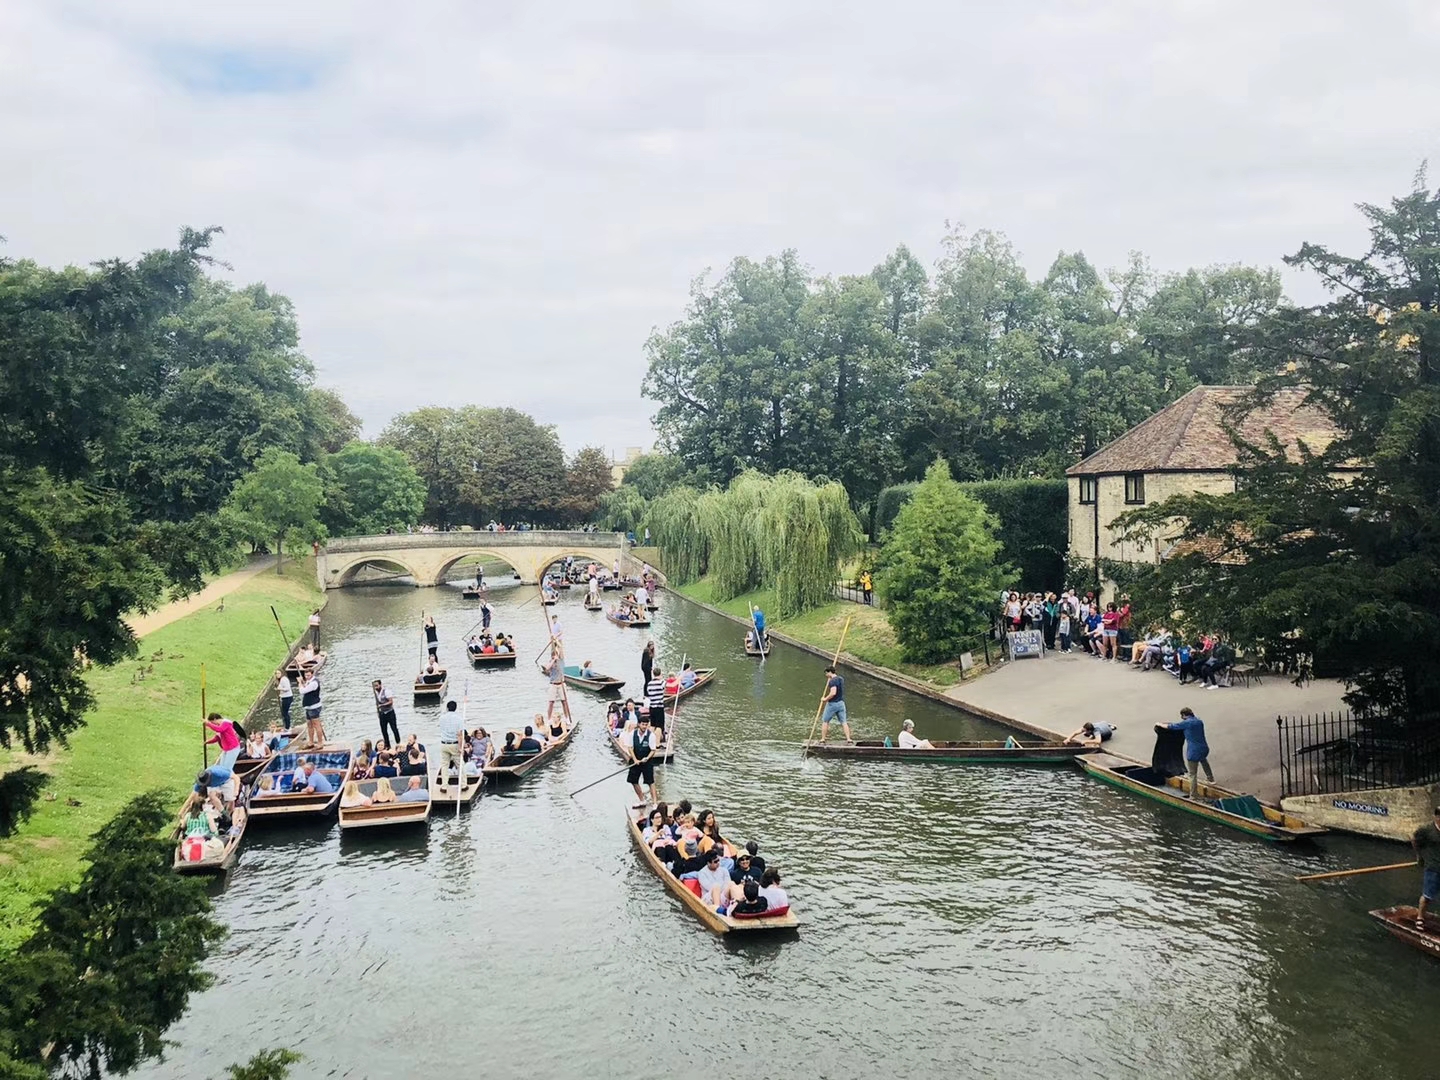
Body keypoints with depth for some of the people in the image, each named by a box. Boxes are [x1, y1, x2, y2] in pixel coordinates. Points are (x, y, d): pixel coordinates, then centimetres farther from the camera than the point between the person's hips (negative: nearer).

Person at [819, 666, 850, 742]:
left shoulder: (832, 681, -18)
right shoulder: (841, 679, 9)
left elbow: (833, 693, -30)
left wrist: (825, 699, -17)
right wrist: (829, 679, 22)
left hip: (832, 704, -7)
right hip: (841, 703, 7)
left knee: (825, 721, 8)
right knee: (844, 722, 6)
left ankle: (822, 739, 11)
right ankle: (848, 738, -2)